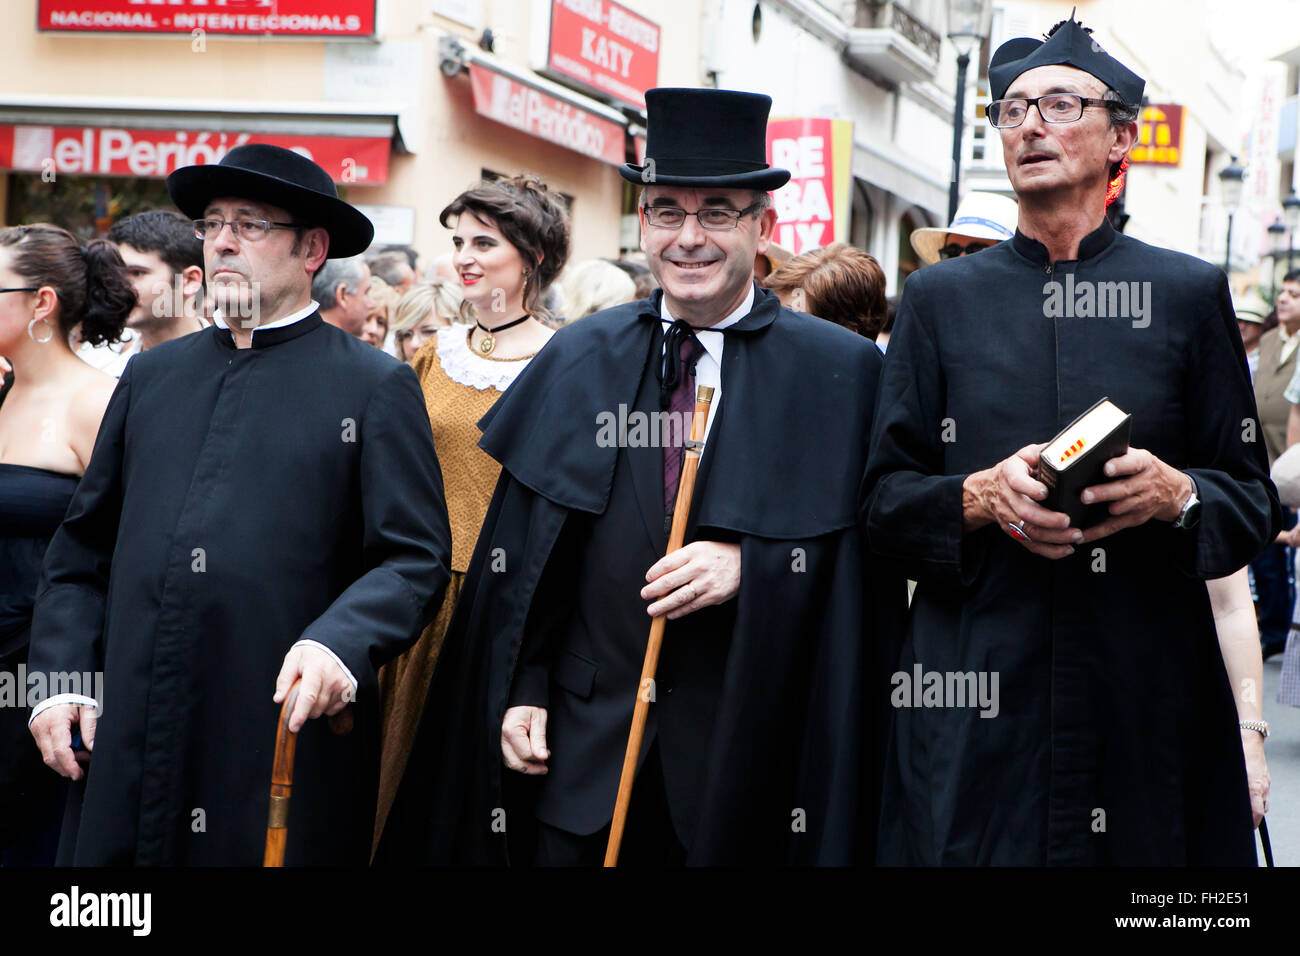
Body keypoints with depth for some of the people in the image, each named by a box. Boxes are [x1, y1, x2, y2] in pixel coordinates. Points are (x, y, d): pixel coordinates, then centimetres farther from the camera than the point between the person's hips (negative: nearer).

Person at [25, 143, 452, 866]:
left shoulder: (376, 387, 1)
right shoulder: (152, 375, 16)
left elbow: (415, 560, -5)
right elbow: (84, 548, 17)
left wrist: (339, 644, -23)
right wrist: (61, 680, 5)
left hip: (290, 742, -4)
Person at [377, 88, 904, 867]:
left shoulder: (842, 374, -2)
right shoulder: (578, 362, 7)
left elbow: (877, 561, -5)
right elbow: (520, 557, 9)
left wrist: (751, 567, -17)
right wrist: (521, 692, 3)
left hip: (749, 765, -2)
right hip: (581, 752, 2)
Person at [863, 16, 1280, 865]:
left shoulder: (1189, 294, 8)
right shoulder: (941, 299, 10)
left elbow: (1255, 506, 7)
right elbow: (884, 499, 8)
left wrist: (1175, 495, -14)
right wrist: (980, 496, -12)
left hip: (1152, 697, 0)